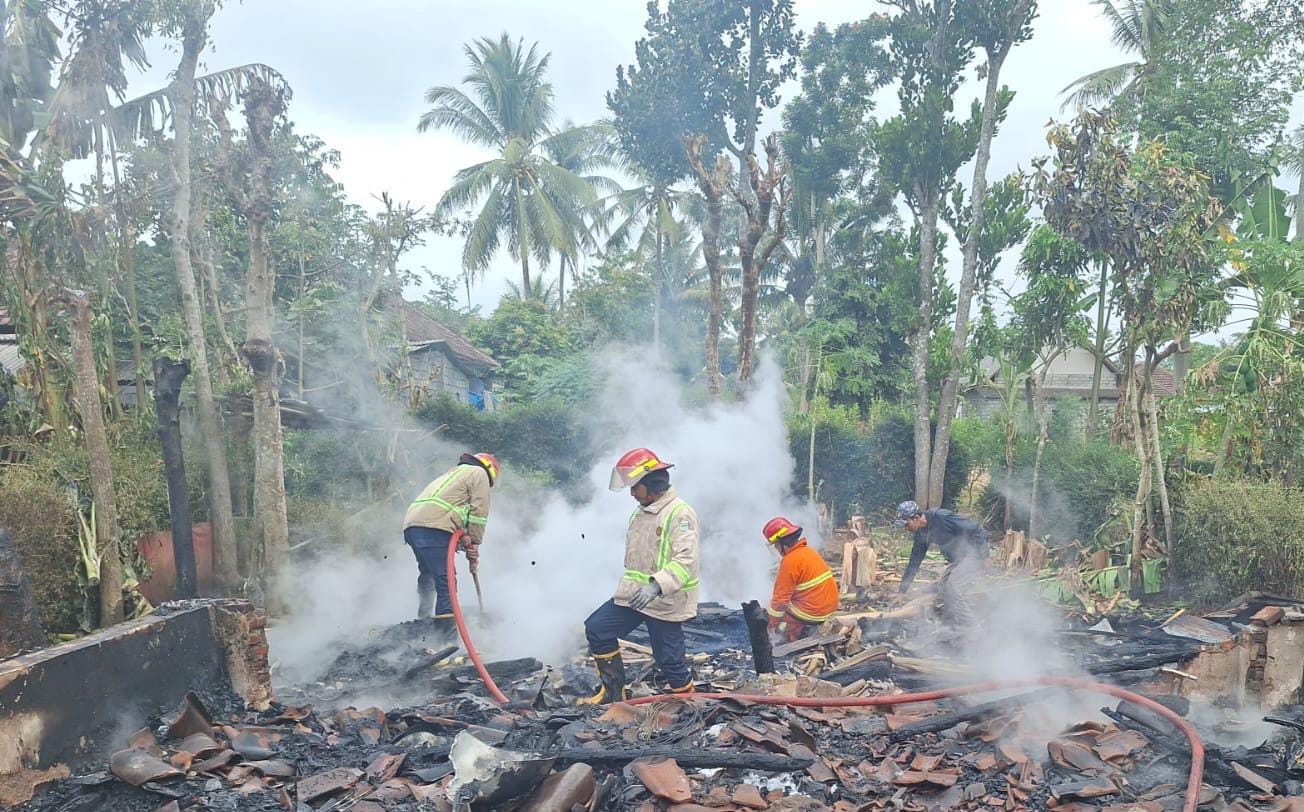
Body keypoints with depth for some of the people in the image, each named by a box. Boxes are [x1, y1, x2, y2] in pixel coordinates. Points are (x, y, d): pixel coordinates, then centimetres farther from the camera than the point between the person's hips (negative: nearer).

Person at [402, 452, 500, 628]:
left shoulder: (451, 474, 36)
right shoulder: (479, 473, 11)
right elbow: (479, 511, 1)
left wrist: (464, 543, 13)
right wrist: (474, 543, 7)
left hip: (411, 524, 9)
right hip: (433, 529, -9)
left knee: (428, 575, 24)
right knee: (446, 581, -11)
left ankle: (423, 621, 32)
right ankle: (448, 631, -18)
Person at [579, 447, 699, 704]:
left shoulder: (680, 513, -15)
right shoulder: (640, 513, 14)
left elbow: (686, 560, -26)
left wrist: (656, 585, -37)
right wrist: (629, 588, 25)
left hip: (665, 601, -8)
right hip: (633, 595, 8)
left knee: (670, 660, -1)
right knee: (596, 628, 3)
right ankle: (614, 691, 14)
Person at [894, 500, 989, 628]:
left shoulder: (940, 517, -25)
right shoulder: (921, 534, 3)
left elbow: (975, 529, -22)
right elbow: (914, 562, 10)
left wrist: (983, 556, -19)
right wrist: (902, 592, 10)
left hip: (973, 555, -9)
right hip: (957, 559, 9)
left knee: (954, 587, -19)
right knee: (943, 589, 5)